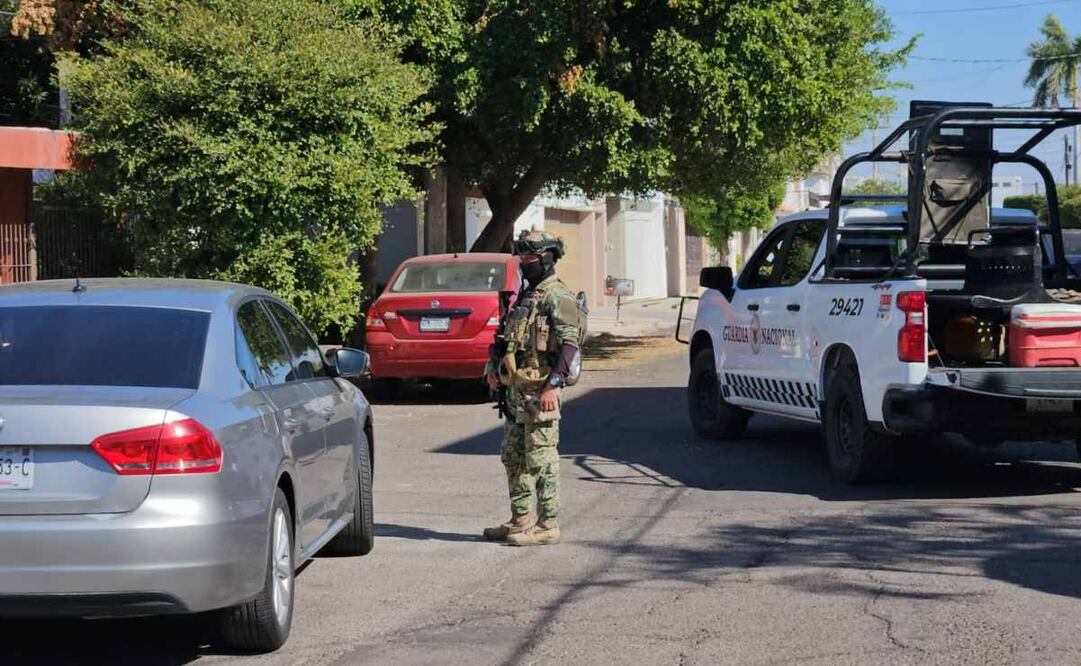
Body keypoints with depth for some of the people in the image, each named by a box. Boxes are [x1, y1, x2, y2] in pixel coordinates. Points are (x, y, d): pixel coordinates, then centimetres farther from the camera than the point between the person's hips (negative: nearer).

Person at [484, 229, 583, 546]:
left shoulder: (557, 297, -10)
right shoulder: (526, 295, 20)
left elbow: (569, 344, -19)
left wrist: (554, 385, -26)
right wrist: (495, 369, 14)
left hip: (540, 390, -10)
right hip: (517, 389, 10)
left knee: (541, 459, -7)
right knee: (514, 457, 14)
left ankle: (547, 525, -3)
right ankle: (521, 520, 21)